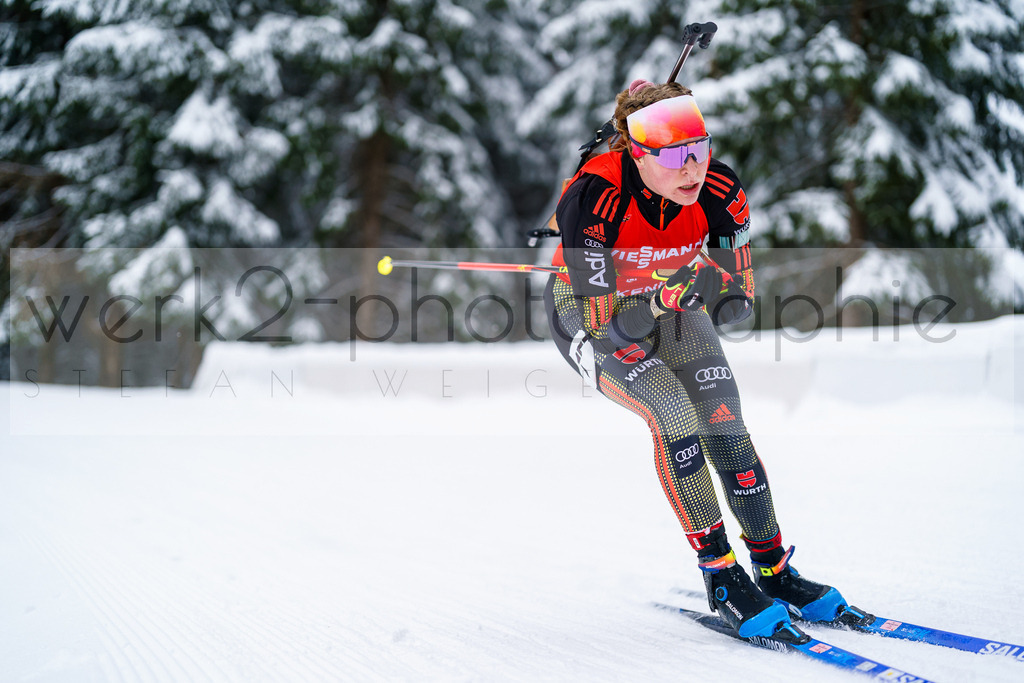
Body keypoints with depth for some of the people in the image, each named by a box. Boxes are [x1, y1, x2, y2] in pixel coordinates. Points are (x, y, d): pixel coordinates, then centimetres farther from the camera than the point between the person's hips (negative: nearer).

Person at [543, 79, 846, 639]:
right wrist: (667, 298, -48)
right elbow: (605, 328, -32)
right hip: (589, 312, -3)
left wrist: (719, 291, -34)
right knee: (672, 410, -26)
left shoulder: (719, 191, -24)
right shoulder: (593, 198, -35)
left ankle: (774, 570, 1)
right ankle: (720, 576, -15)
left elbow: (737, 304, -13)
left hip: (671, 299, 4)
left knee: (725, 424, -14)